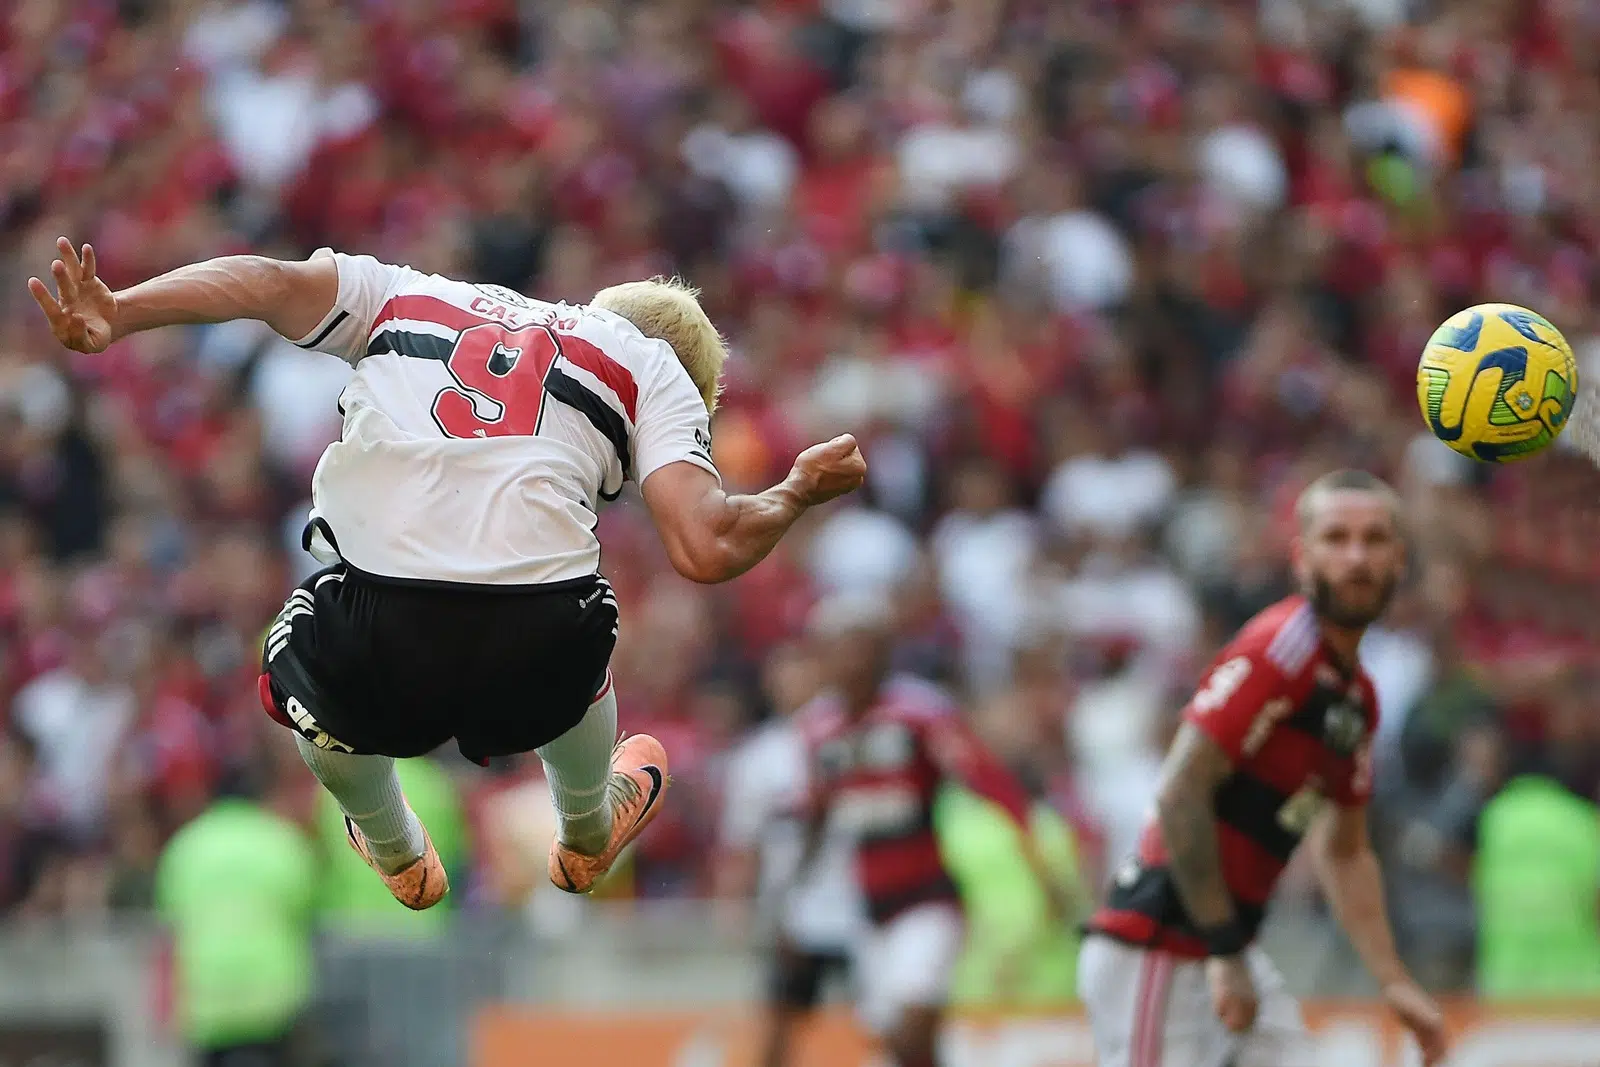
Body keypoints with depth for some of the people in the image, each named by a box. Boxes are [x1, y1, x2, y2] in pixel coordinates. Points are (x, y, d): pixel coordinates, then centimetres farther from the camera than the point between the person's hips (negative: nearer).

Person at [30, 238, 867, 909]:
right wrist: (796, 495, 24)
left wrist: (113, 315, 0)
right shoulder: (651, 364, 19)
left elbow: (270, 282, 9)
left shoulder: (412, 297, 25)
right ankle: (587, 842, 63)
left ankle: (399, 861, 61)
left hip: (369, 670, 0)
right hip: (535, 668, 0)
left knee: (298, 669, 38)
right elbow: (705, 550, 5)